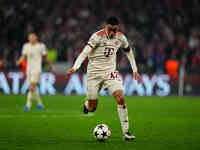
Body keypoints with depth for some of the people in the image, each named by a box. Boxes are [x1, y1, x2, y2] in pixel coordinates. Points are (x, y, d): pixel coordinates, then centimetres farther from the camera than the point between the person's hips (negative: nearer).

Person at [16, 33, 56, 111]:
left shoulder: (41, 46, -2)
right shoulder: (26, 46, 9)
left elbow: (46, 57, 7)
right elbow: (23, 56, 7)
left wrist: (51, 66, 14)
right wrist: (19, 61, -14)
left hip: (37, 69, -5)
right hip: (29, 69, 5)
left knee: (32, 87, -16)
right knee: (33, 88, 9)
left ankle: (28, 105, -15)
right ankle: (39, 103, 25)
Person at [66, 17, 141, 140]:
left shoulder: (121, 38, 0)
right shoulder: (97, 36, -15)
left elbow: (129, 52, 20)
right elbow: (84, 53, -24)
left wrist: (135, 71, 17)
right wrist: (74, 68, -38)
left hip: (110, 72, 3)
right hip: (94, 73, -3)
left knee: (120, 98, -18)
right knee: (91, 108, 0)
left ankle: (126, 131, -12)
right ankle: (87, 104, 40)